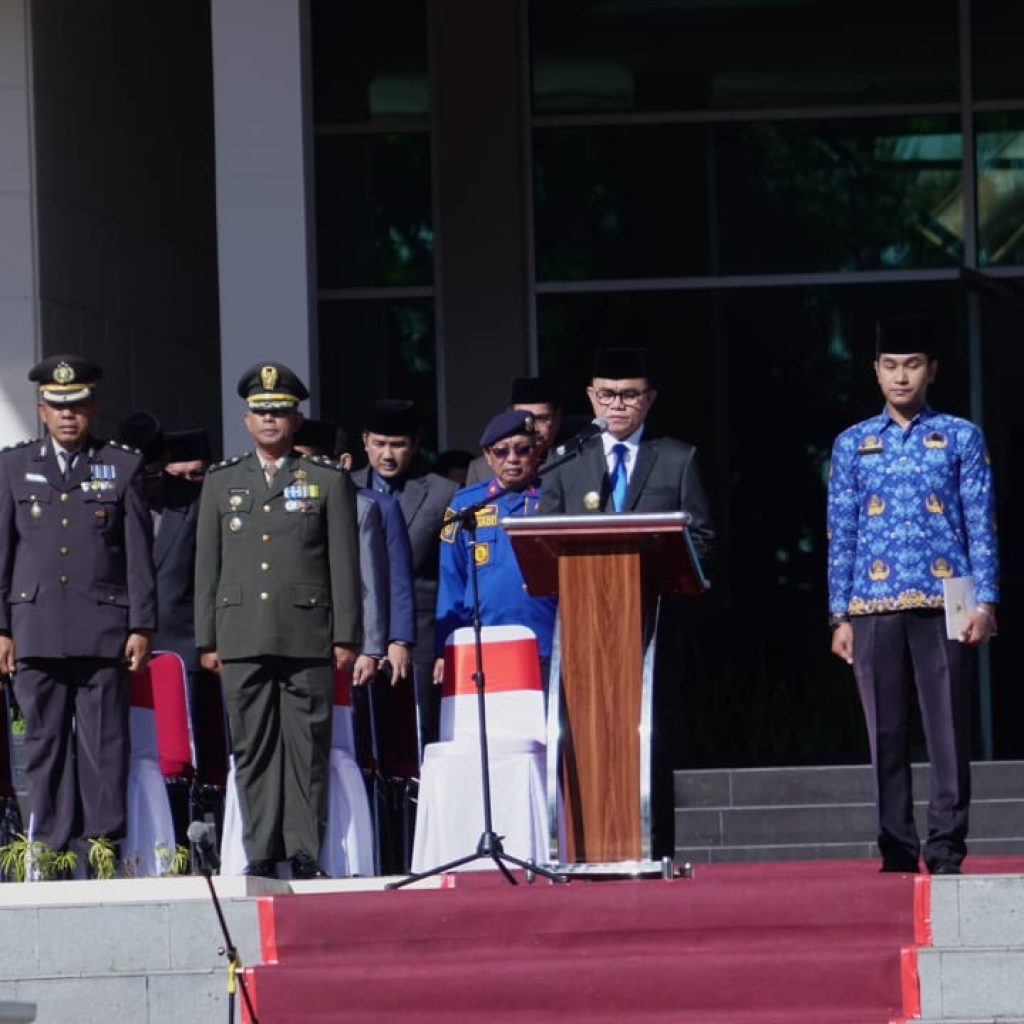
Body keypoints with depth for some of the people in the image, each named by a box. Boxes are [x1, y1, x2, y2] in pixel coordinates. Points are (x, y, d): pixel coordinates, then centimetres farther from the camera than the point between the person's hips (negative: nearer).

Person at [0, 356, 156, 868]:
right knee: (45, 743, 0)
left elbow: (139, 553, 7)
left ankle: (104, 839, -1)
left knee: (104, 743, -4)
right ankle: (52, 844, 3)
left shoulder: (123, 467, 9)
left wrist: (141, 627, 0)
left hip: (103, 628, -1)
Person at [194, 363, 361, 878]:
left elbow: (344, 565, 5)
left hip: (307, 636, -2)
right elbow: (207, 565, 13)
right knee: (252, 749, 1)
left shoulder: (328, 480, 7)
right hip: (242, 638, 2)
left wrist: (345, 637, -1)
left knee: (307, 748, -3)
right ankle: (261, 853, 4)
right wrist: (207, 639, 8)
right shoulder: (221, 482, 14)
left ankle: (304, 852, 0)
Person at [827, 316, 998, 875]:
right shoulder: (852, 445, 12)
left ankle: (946, 850, -1)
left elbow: (981, 526, 4)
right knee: (886, 736, 2)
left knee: (949, 731, -4)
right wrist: (840, 616, 5)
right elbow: (841, 536, 11)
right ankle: (897, 852, 6)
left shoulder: (961, 438, 7)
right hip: (874, 609, 2)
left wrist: (984, 601, -5)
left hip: (943, 605, -2)